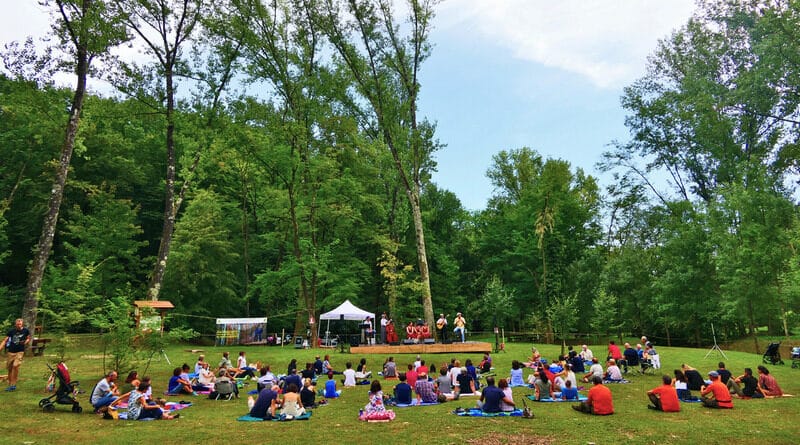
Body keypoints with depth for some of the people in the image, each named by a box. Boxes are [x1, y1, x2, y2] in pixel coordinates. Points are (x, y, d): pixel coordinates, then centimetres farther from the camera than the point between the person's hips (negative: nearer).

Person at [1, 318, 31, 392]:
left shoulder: (25, 331, -2)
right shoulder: (11, 331, -1)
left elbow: (28, 338, 12)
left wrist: (26, 342, -9)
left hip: (19, 352, -3)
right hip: (10, 352, 3)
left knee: (15, 366, -21)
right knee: (9, 369, 9)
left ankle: (13, 384, -10)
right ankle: (10, 385, 26)